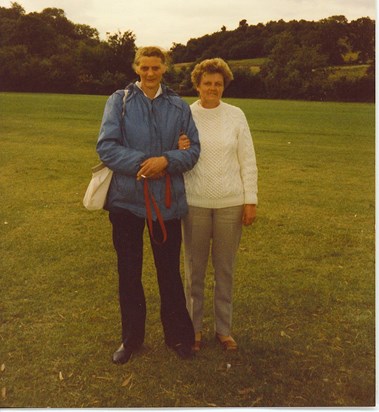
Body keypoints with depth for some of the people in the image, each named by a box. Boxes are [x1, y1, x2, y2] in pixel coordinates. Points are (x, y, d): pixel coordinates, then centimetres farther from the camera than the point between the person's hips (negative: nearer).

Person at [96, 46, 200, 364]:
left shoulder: (179, 106, 4)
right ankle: (132, 338, 30)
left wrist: (166, 161, -18)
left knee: (170, 271, 10)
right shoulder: (119, 101, 0)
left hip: (167, 200, 0)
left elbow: (193, 149, 0)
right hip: (126, 198, 0)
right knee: (128, 272, 11)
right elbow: (106, 146, -8)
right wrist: (142, 164, -19)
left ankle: (179, 336, 29)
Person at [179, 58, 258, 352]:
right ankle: (195, 327, 26)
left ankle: (224, 328, 27)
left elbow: (248, 161, 2)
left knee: (225, 269, 11)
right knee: (195, 267, 10)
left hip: (230, 203, 0)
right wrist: (179, 151, -18)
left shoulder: (236, 115, 0)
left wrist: (251, 200, -2)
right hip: (195, 203, 0)